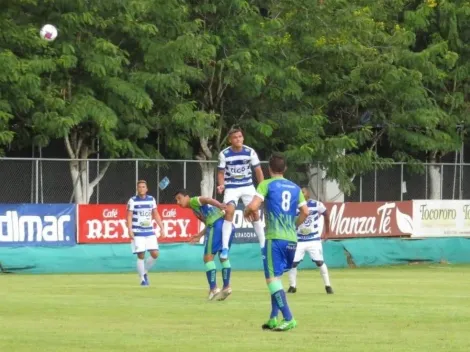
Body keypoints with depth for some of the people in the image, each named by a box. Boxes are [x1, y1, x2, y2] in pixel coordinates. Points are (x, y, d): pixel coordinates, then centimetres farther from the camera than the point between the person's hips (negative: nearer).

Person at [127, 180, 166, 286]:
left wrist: (162, 228, 9)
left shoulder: (151, 199, 8)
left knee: (155, 254, -3)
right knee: (141, 256, -6)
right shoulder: (133, 201, -4)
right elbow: (129, 216, -7)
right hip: (138, 233, -4)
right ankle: (142, 279, 7)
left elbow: (156, 214, 14)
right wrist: (130, 231, -17)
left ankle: (145, 272, 21)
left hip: (150, 232, 4)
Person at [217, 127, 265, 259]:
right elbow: (221, 173, 0)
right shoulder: (224, 154, -9)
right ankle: (225, 247, -18)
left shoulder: (250, 152, -7)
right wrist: (221, 185, -18)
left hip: (248, 186, 2)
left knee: (255, 213, 1)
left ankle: (263, 245, 14)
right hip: (231, 188, -2)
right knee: (229, 211, -21)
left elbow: (258, 170, 0)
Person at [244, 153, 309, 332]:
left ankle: (289, 319, -18)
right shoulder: (294, 188, 14)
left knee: (273, 278, -7)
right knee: (276, 277, 19)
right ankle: (274, 318, 17)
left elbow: (253, 206, -13)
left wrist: (247, 212, 9)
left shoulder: (266, 185, -2)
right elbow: (305, 212, 9)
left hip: (274, 238, -6)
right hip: (292, 239, 6)